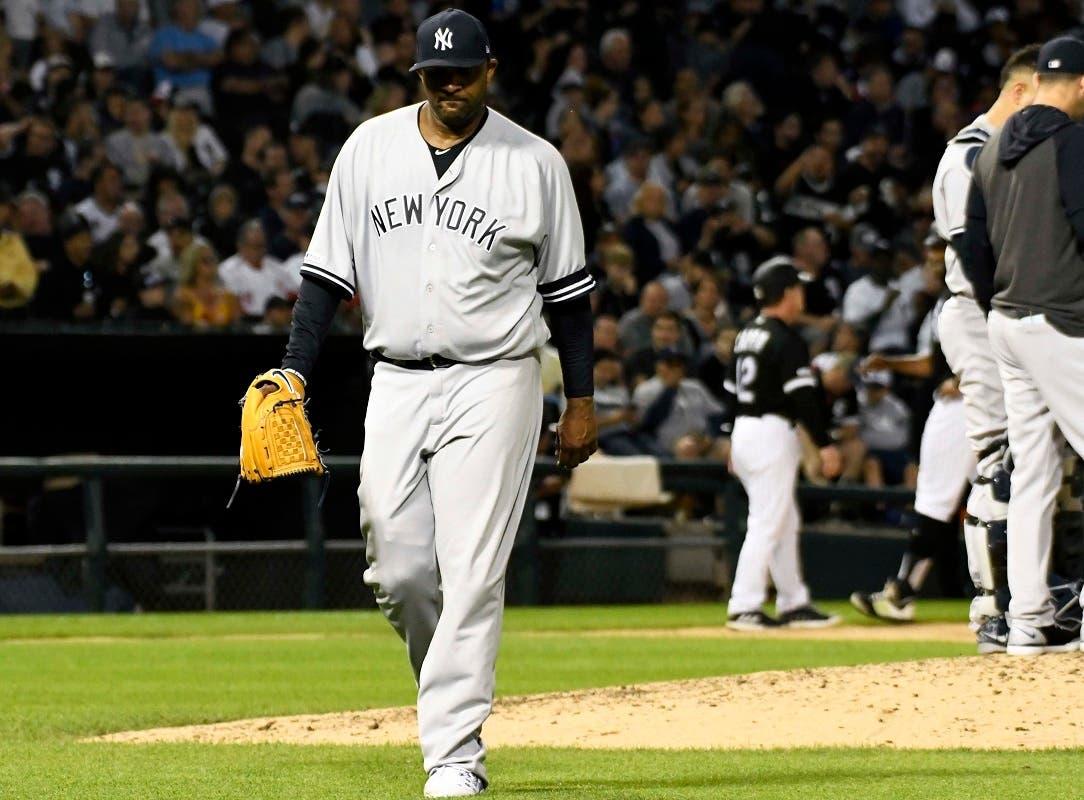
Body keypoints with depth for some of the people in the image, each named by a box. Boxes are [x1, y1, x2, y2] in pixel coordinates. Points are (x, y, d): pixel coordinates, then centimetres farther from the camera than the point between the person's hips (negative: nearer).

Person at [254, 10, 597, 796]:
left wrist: (581, 399, 4)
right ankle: (453, 693, 27)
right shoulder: (370, 149, 6)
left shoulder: (536, 163, -1)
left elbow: (568, 289, 5)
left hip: (494, 384, -3)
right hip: (397, 383, 3)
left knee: (472, 573, -10)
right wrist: (295, 372, -1)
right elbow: (329, 271, 8)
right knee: (398, 571, 1)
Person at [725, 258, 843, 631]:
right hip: (772, 433, -9)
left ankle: (793, 603, 19)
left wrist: (733, 444, 23)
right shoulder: (787, 340, -14)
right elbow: (803, 397, -19)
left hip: (743, 432, 9)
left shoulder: (746, 335, 13)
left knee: (786, 521, 16)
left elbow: (732, 391, 17)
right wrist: (825, 444, -19)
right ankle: (745, 607, -10)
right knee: (767, 524, -7)